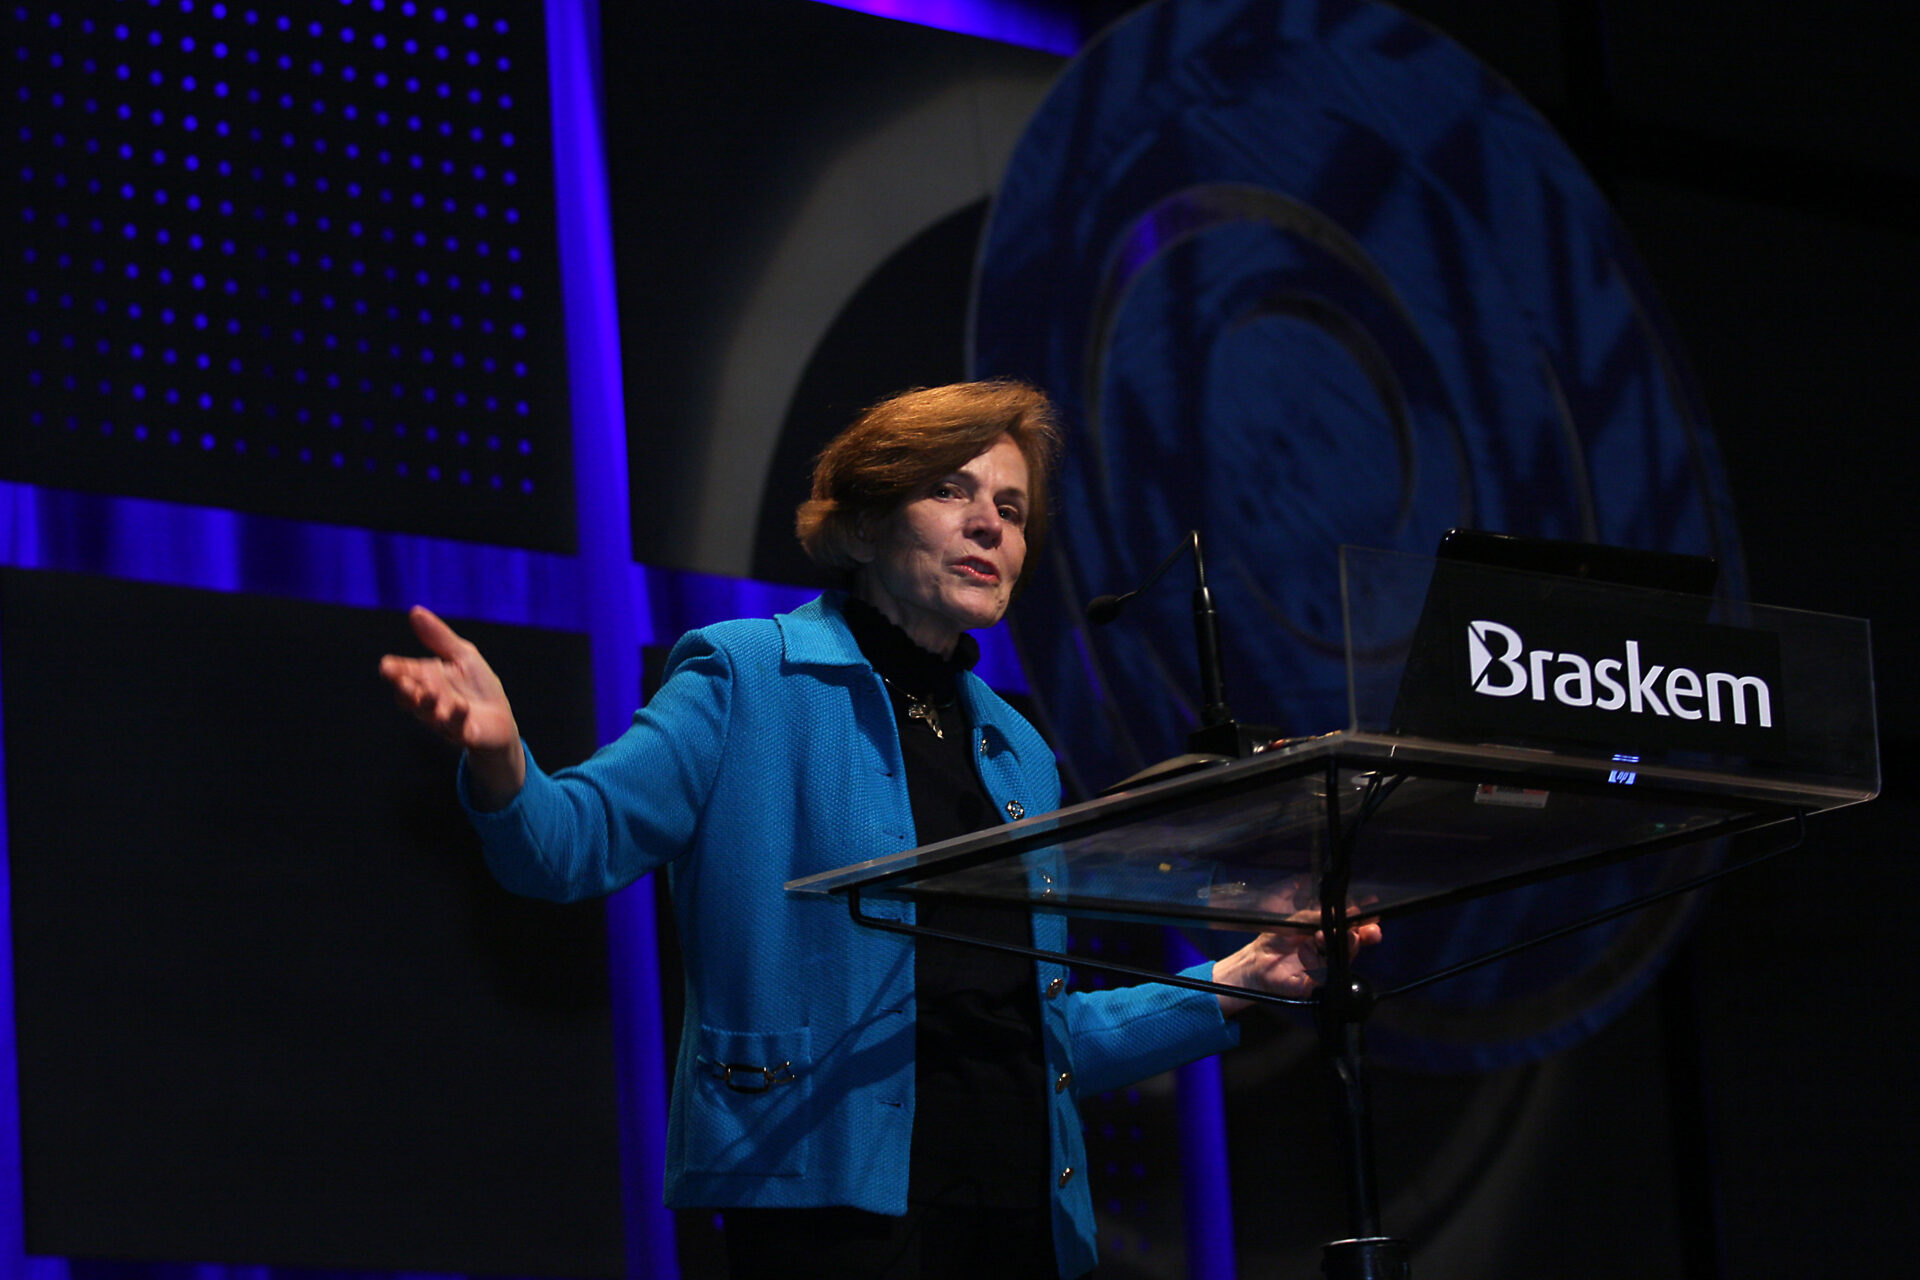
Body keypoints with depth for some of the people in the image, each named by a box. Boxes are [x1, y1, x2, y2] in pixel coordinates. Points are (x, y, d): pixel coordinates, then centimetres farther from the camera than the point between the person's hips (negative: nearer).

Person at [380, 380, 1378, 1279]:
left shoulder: (1017, 755, 22)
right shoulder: (747, 680, 4)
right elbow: (570, 843, -8)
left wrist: (1230, 986, 17)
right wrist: (499, 759, -29)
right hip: (832, 1185, -6)